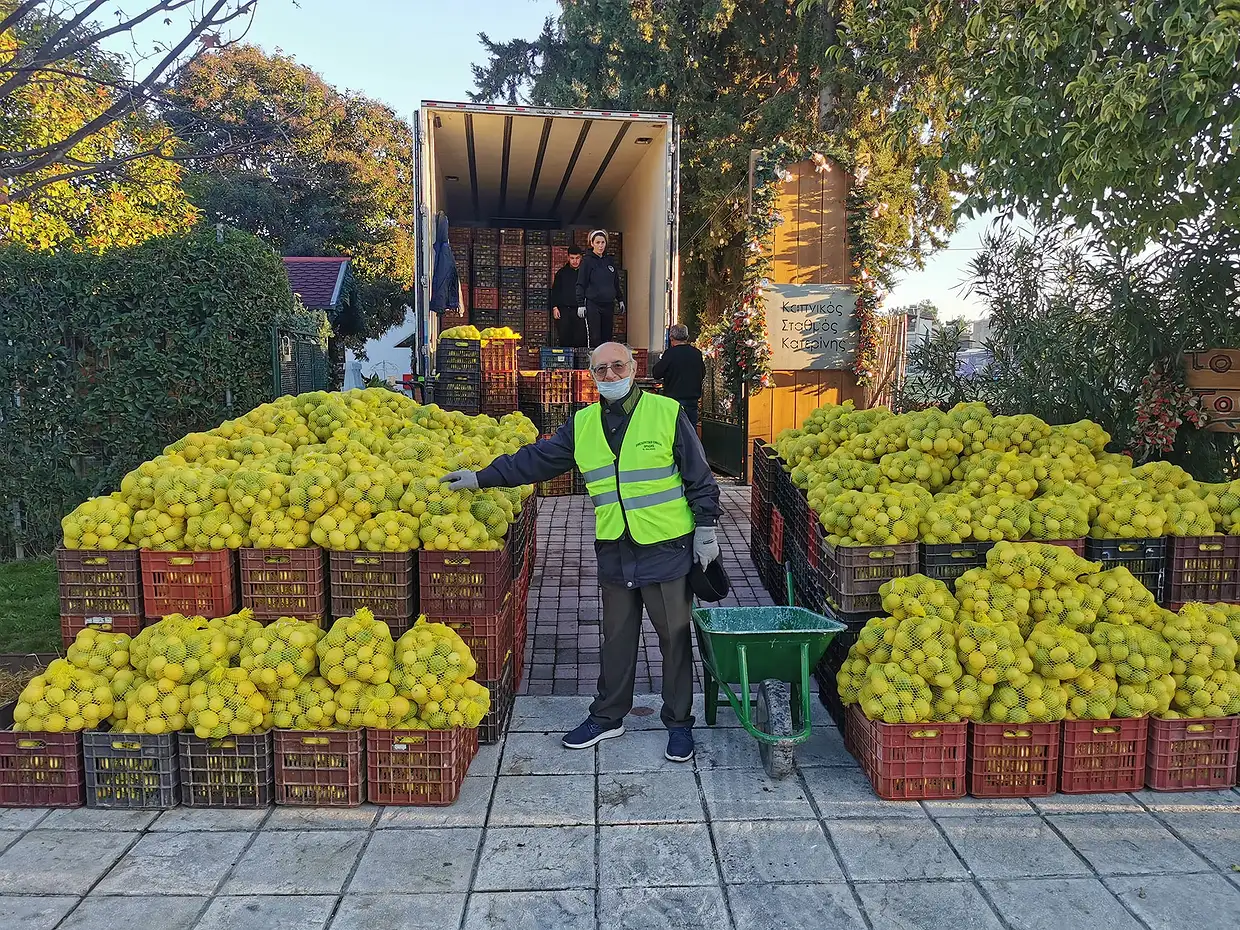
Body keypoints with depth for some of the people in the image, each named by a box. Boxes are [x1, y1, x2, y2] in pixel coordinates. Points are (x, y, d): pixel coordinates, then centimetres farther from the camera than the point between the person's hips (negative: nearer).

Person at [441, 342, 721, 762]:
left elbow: (698, 476, -3)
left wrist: (705, 528, -4)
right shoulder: (583, 424, 6)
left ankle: (678, 722, 22)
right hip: (614, 551, 4)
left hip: (667, 548, -4)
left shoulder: (667, 413, -6)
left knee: (674, 637, 7)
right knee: (616, 637, 15)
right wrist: (481, 478, 5)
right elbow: (536, 459, 9)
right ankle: (607, 716, 30)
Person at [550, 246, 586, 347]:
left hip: (580, 311, -1)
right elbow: (555, 291, 11)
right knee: (564, 340, 0)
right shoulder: (562, 273, 12)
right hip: (564, 310, 1)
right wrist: (554, 307, 0)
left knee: (581, 340, -8)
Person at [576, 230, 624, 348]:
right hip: (593, 304, -5)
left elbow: (616, 283, 21)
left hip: (608, 304, 5)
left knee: (607, 337, 6)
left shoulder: (610, 260, 12)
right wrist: (580, 304, -11)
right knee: (595, 338, -6)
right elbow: (581, 284, -5)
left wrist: (620, 300, 20)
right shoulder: (587, 261, -4)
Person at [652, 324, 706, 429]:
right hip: (693, 399, 5)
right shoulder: (697, 353, 3)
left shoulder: (670, 353, -12)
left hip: (674, 397, -5)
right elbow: (703, 374, 16)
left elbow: (656, 374, -6)